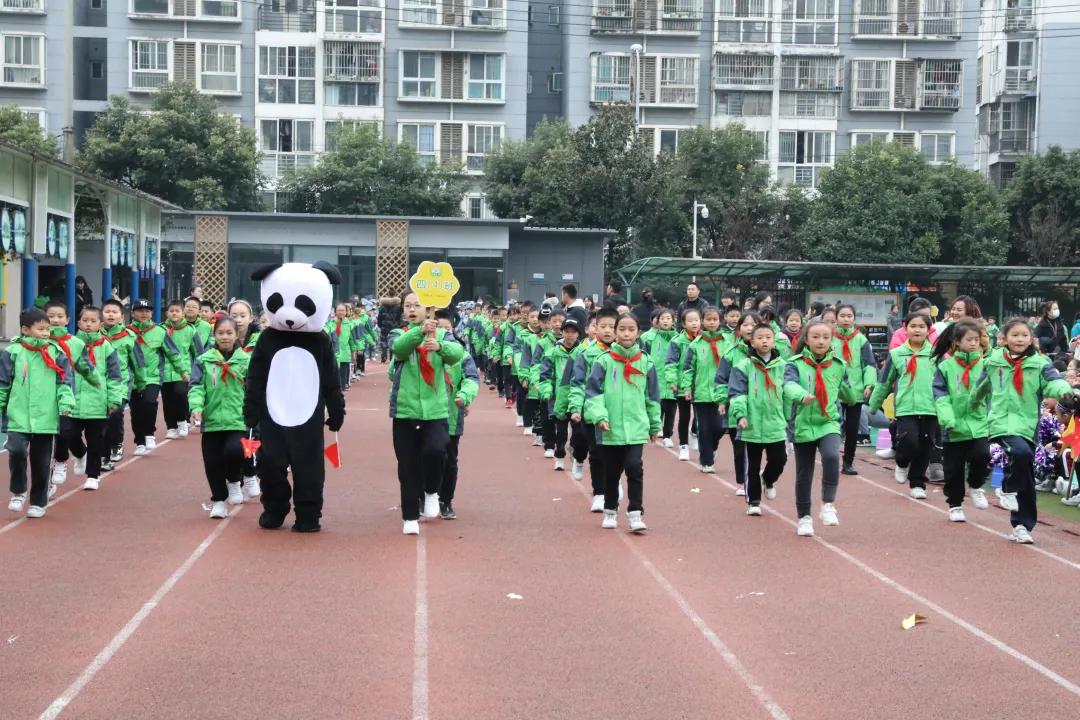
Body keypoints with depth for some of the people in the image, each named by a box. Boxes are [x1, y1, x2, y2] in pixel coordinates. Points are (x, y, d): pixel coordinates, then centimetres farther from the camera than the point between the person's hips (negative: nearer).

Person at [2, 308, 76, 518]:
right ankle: (18, 492, 5)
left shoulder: (56, 352, 3)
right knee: (17, 451, -19)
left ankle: (38, 502, 23)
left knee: (41, 462, 7)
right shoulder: (12, 352, -2)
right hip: (18, 418, -1)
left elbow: (64, 382, 3)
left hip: (46, 419, 2)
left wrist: (66, 402, -11)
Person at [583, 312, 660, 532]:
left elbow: (652, 396, 10)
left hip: (636, 428, 0)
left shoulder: (645, 362, 2)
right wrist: (599, 416, -19)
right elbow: (593, 392, -5)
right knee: (611, 472, 12)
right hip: (610, 429, 0)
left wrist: (655, 424, 15)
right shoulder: (604, 361, -4)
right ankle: (610, 511, 30)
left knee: (635, 468, -12)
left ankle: (635, 514, -3)